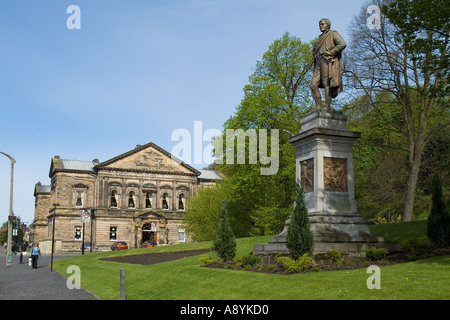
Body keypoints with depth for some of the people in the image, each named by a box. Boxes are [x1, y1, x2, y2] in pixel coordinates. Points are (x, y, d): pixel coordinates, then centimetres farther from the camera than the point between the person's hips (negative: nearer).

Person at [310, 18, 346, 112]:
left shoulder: (333, 33, 8)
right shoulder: (321, 38, 30)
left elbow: (342, 44, -8)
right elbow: (315, 51, 35)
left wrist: (330, 52, -13)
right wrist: (315, 54, 11)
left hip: (328, 61, -7)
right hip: (319, 62, 7)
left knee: (326, 84, -15)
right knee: (314, 85, -7)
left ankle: (327, 107, -18)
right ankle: (318, 107, -9)